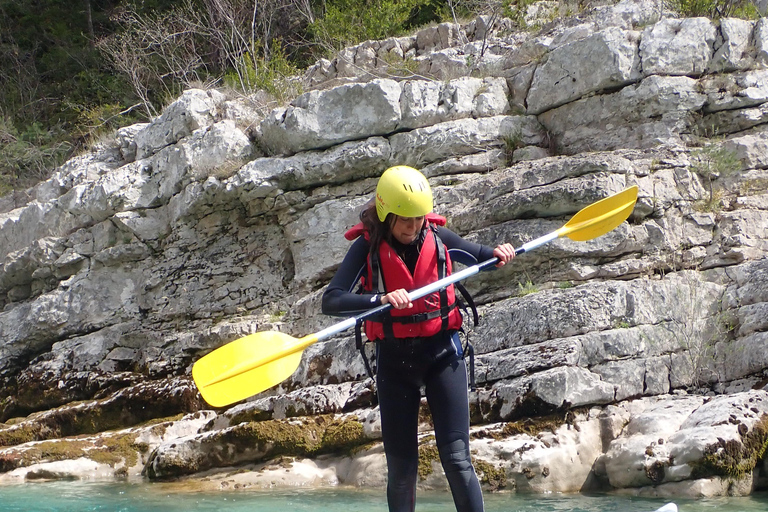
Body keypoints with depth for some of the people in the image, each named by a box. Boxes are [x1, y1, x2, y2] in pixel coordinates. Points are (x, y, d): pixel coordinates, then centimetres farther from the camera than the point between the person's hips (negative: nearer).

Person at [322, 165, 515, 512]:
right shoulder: (368, 247, -7)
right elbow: (331, 301, -20)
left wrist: (497, 254, -7)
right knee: (401, 467, 5)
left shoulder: (437, 236, -1)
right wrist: (381, 299, -36)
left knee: (456, 459, -7)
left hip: (442, 353, 0)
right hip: (394, 360, 0)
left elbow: (479, 256, 17)